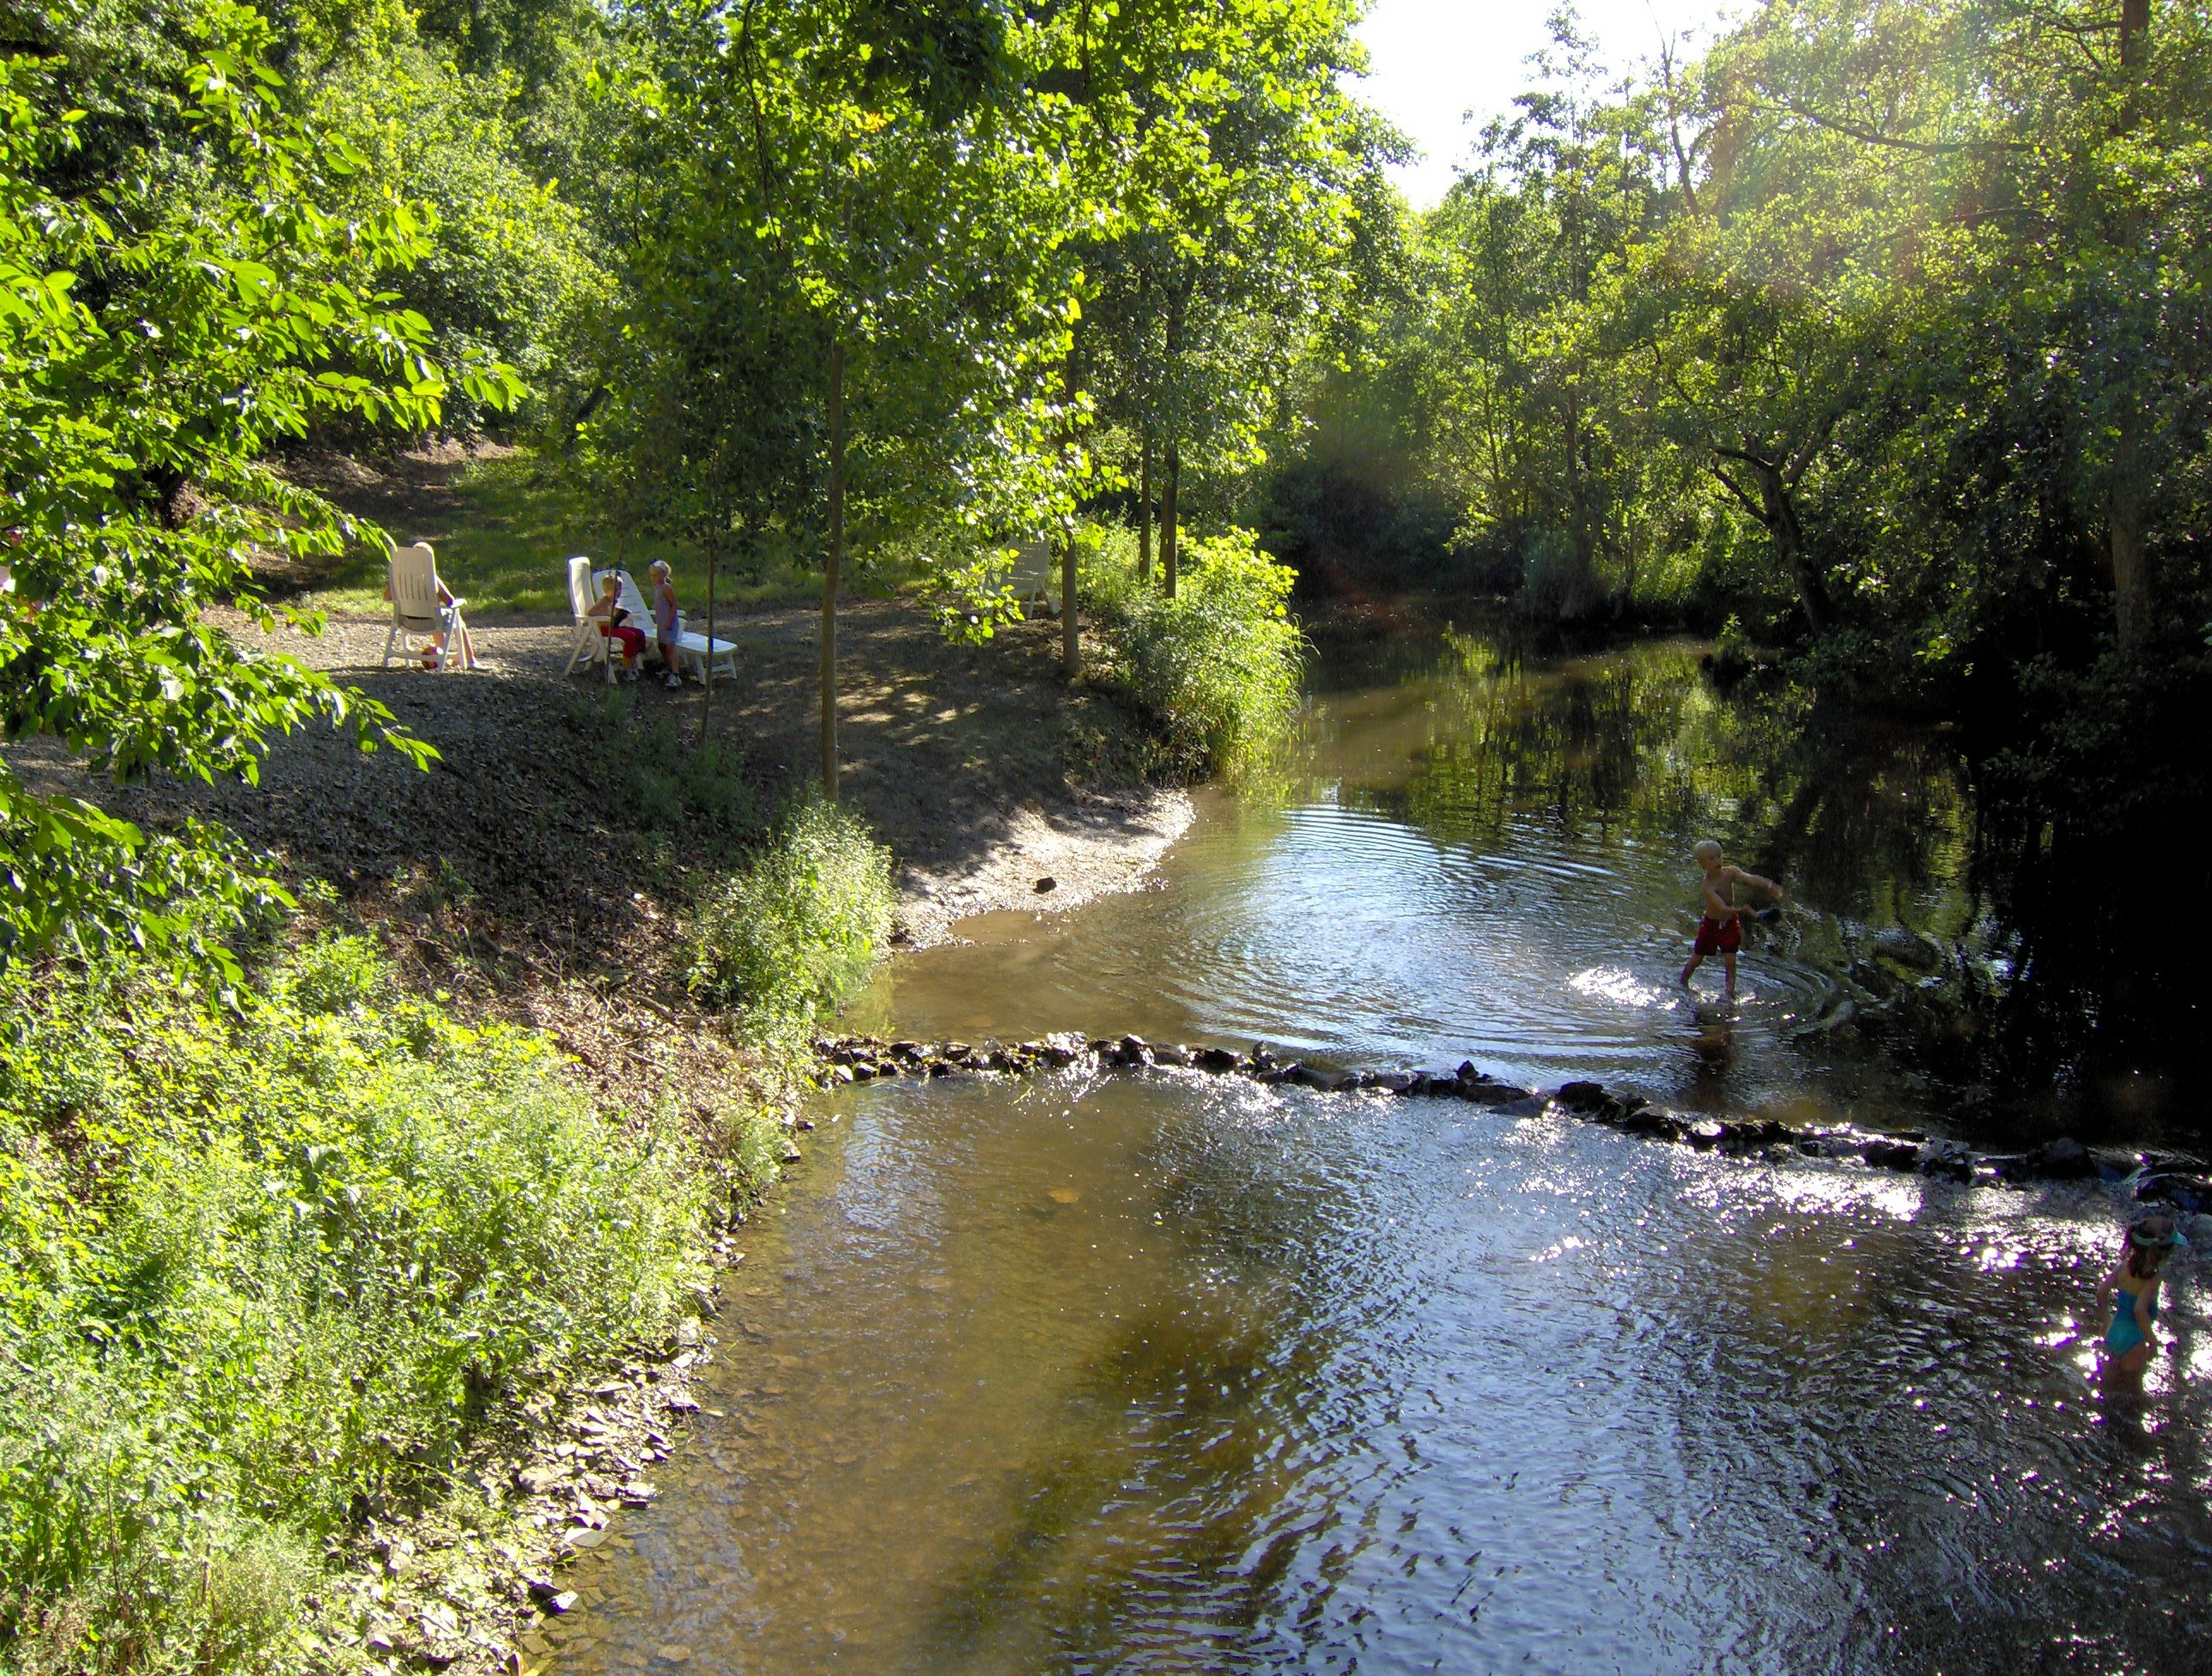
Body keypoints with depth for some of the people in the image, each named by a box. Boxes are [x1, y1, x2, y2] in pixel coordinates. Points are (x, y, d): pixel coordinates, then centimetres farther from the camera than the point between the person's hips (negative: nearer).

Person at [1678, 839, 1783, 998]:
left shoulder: (1731, 872, -16)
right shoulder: (1706, 885, -29)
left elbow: (1750, 878, -34)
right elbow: (1722, 908, -42)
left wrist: (1770, 885, -53)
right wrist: (1740, 910, -62)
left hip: (1730, 924, 3)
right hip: (1711, 924, -3)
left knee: (1730, 961, -2)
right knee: (1697, 960, 10)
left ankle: (1731, 992, 9)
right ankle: (1683, 982, 34)